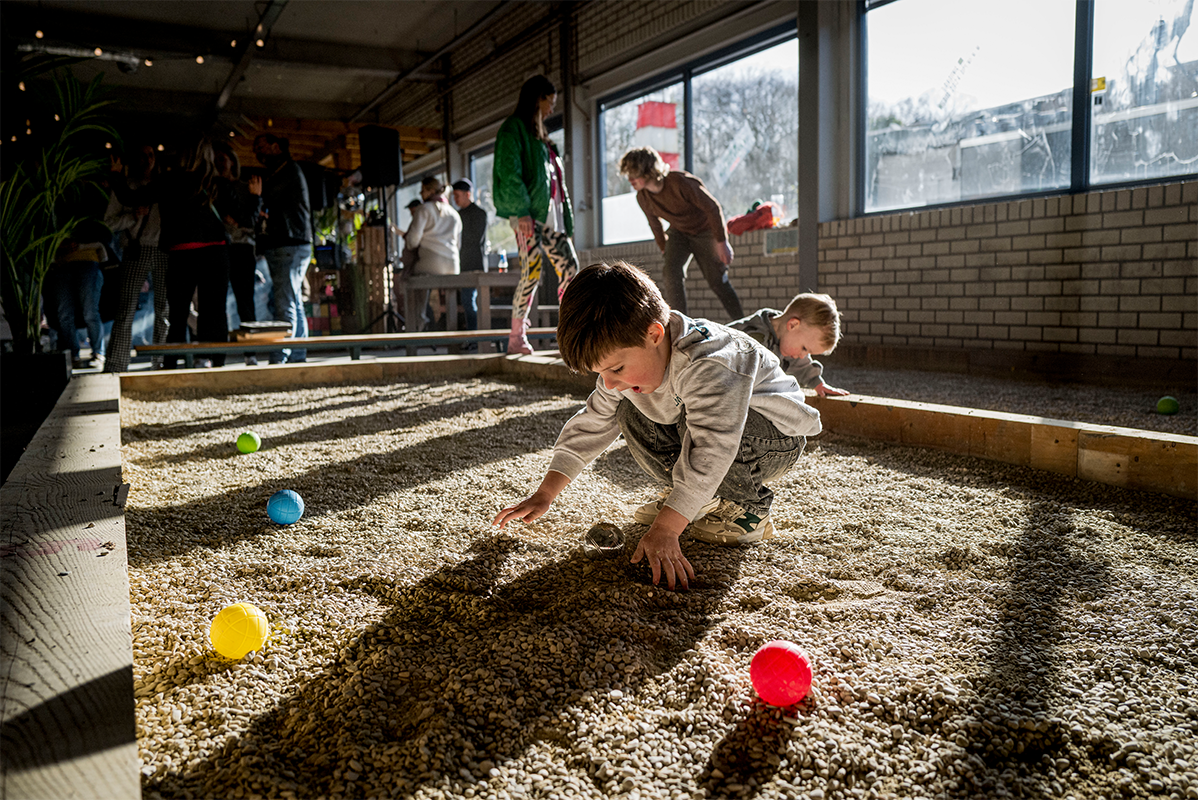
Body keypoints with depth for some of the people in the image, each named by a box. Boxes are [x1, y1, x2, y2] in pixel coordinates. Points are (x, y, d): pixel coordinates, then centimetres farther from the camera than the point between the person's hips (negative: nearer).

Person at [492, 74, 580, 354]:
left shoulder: (538, 134, 24)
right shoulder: (513, 128, -3)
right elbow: (509, 172, -13)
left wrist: (565, 216, 17)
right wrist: (521, 211, -19)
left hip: (549, 214, 9)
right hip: (527, 214, -9)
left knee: (569, 265, 4)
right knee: (532, 271, -12)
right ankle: (516, 337, -5)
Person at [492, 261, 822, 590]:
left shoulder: (709, 364, -38)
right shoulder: (628, 360, -12)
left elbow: (708, 454, -43)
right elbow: (591, 424, -3)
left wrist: (664, 531, -46)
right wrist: (544, 495, -7)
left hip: (778, 435, -7)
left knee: (693, 422, -35)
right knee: (632, 414, -6)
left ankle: (748, 506, -10)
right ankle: (695, 495, 5)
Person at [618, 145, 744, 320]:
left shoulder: (680, 182, -32)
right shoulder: (642, 197, -13)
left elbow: (713, 207, -23)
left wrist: (721, 241, -20)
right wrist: (665, 251, 13)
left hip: (706, 231, -5)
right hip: (679, 232, 5)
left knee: (717, 281, -2)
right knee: (671, 272, -20)